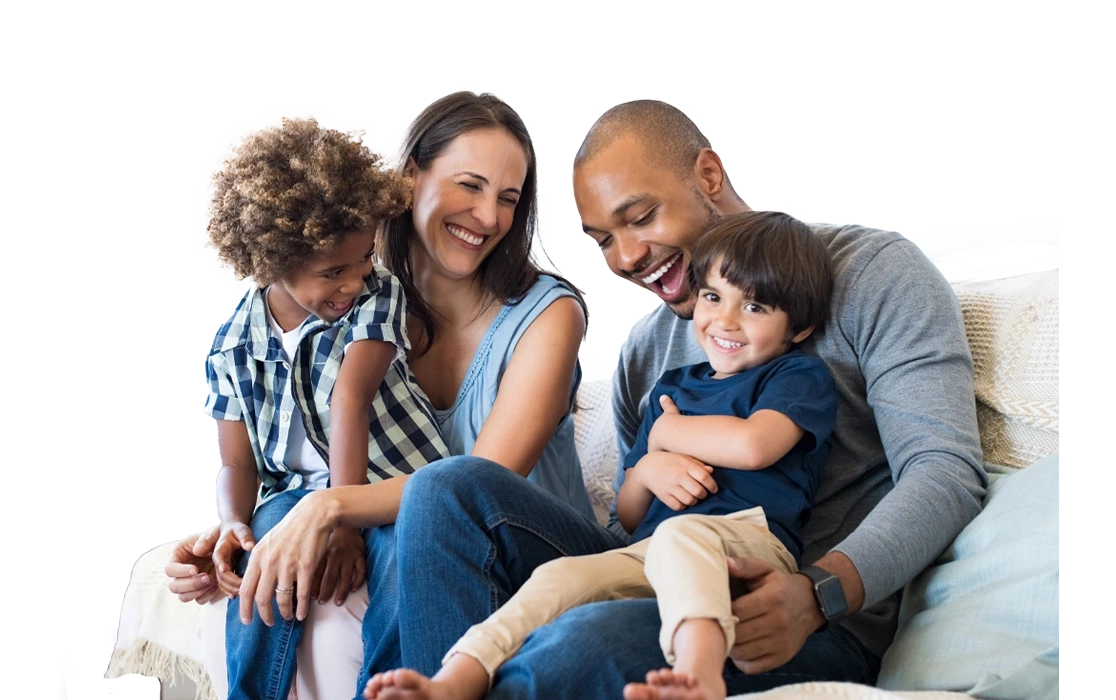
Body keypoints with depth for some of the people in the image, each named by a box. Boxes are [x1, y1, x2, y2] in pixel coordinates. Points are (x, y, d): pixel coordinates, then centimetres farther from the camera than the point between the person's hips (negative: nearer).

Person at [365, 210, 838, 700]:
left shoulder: (800, 376, 12)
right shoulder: (673, 387, 29)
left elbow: (752, 444, -11)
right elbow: (628, 516, 29)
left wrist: (665, 432, 8)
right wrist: (647, 470, 3)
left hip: (750, 539, -5)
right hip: (649, 554, 5)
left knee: (679, 534, -38)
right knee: (561, 576, -23)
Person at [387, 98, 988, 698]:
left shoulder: (872, 273, 0)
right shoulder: (642, 354, 20)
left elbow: (947, 471, -11)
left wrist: (817, 594, -28)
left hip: (825, 632, -6)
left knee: (594, 641, -39)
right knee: (450, 487, -10)